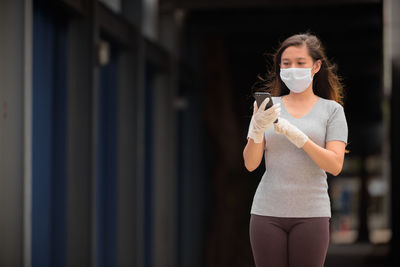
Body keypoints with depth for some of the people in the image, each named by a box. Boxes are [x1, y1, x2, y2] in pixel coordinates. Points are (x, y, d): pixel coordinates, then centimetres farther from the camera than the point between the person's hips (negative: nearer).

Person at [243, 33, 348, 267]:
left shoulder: (331, 109, 6)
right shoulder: (268, 108, 10)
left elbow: (335, 165, -5)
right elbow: (250, 164, 2)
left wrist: (297, 136, -17)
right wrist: (258, 130, -17)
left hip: (311, 212, -1)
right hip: (268, 211, 1)